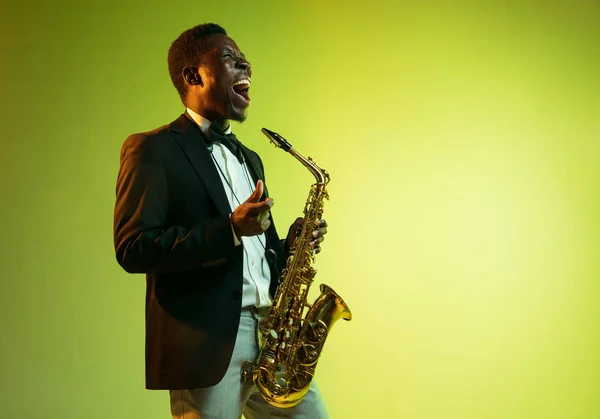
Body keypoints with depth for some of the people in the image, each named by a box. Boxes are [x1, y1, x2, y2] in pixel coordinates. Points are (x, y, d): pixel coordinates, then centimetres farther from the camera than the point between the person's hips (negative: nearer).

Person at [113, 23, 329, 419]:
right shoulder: (153, 149, -3)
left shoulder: (249, 157, 22)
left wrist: (291, 246, 3)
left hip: (272, 336, 7)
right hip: (207, 344, -7)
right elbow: (133, 249, -13)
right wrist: (231, 230, -21)